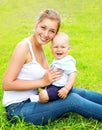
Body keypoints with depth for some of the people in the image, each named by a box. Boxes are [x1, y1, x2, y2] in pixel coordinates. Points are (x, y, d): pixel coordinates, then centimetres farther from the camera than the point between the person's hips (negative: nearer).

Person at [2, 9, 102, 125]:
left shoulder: (40, 47, 6)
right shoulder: (24, 47, -18)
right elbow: (7, 84, -21)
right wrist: (42, 82, -21)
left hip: (33, 99, 8)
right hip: (18, 108, -8)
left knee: (80, 92, -1)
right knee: (73, 100, -16)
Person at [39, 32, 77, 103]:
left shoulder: (68, 61, -15)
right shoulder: (56, 61, 15)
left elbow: (72, 74, -22)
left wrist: (66, 89, -30)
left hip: (59, 88, -11)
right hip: (52, 85, 11)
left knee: (43, 95, -28)